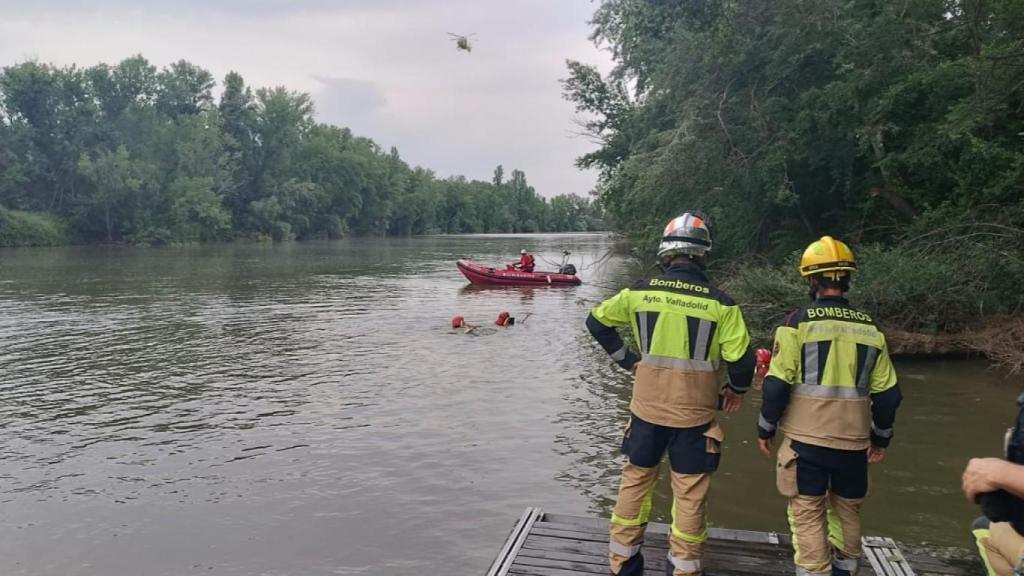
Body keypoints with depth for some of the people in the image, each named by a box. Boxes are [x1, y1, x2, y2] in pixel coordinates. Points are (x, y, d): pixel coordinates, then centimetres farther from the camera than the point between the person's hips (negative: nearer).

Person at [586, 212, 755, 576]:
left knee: (635, 481, 17)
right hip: (694, 414, -2)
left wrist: (626, 359, 13)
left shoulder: (640, 292, -4)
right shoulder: (720, 303, -11)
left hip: (647, 408, 2)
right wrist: (737, 390, 10)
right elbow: (741, 359, -10)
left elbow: (597, 321, 7)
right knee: (690, 495, 11)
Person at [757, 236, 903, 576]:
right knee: (847, 510, 22)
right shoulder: (869, 328, 3)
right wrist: (881, 437, 20)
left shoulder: (799, 322, -9)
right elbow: (887, 393, 7)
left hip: (807, 439, -4)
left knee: (808, 514, 5)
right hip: (853, 441, 4)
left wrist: (766, 428, 2)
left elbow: (778, 384, -11)